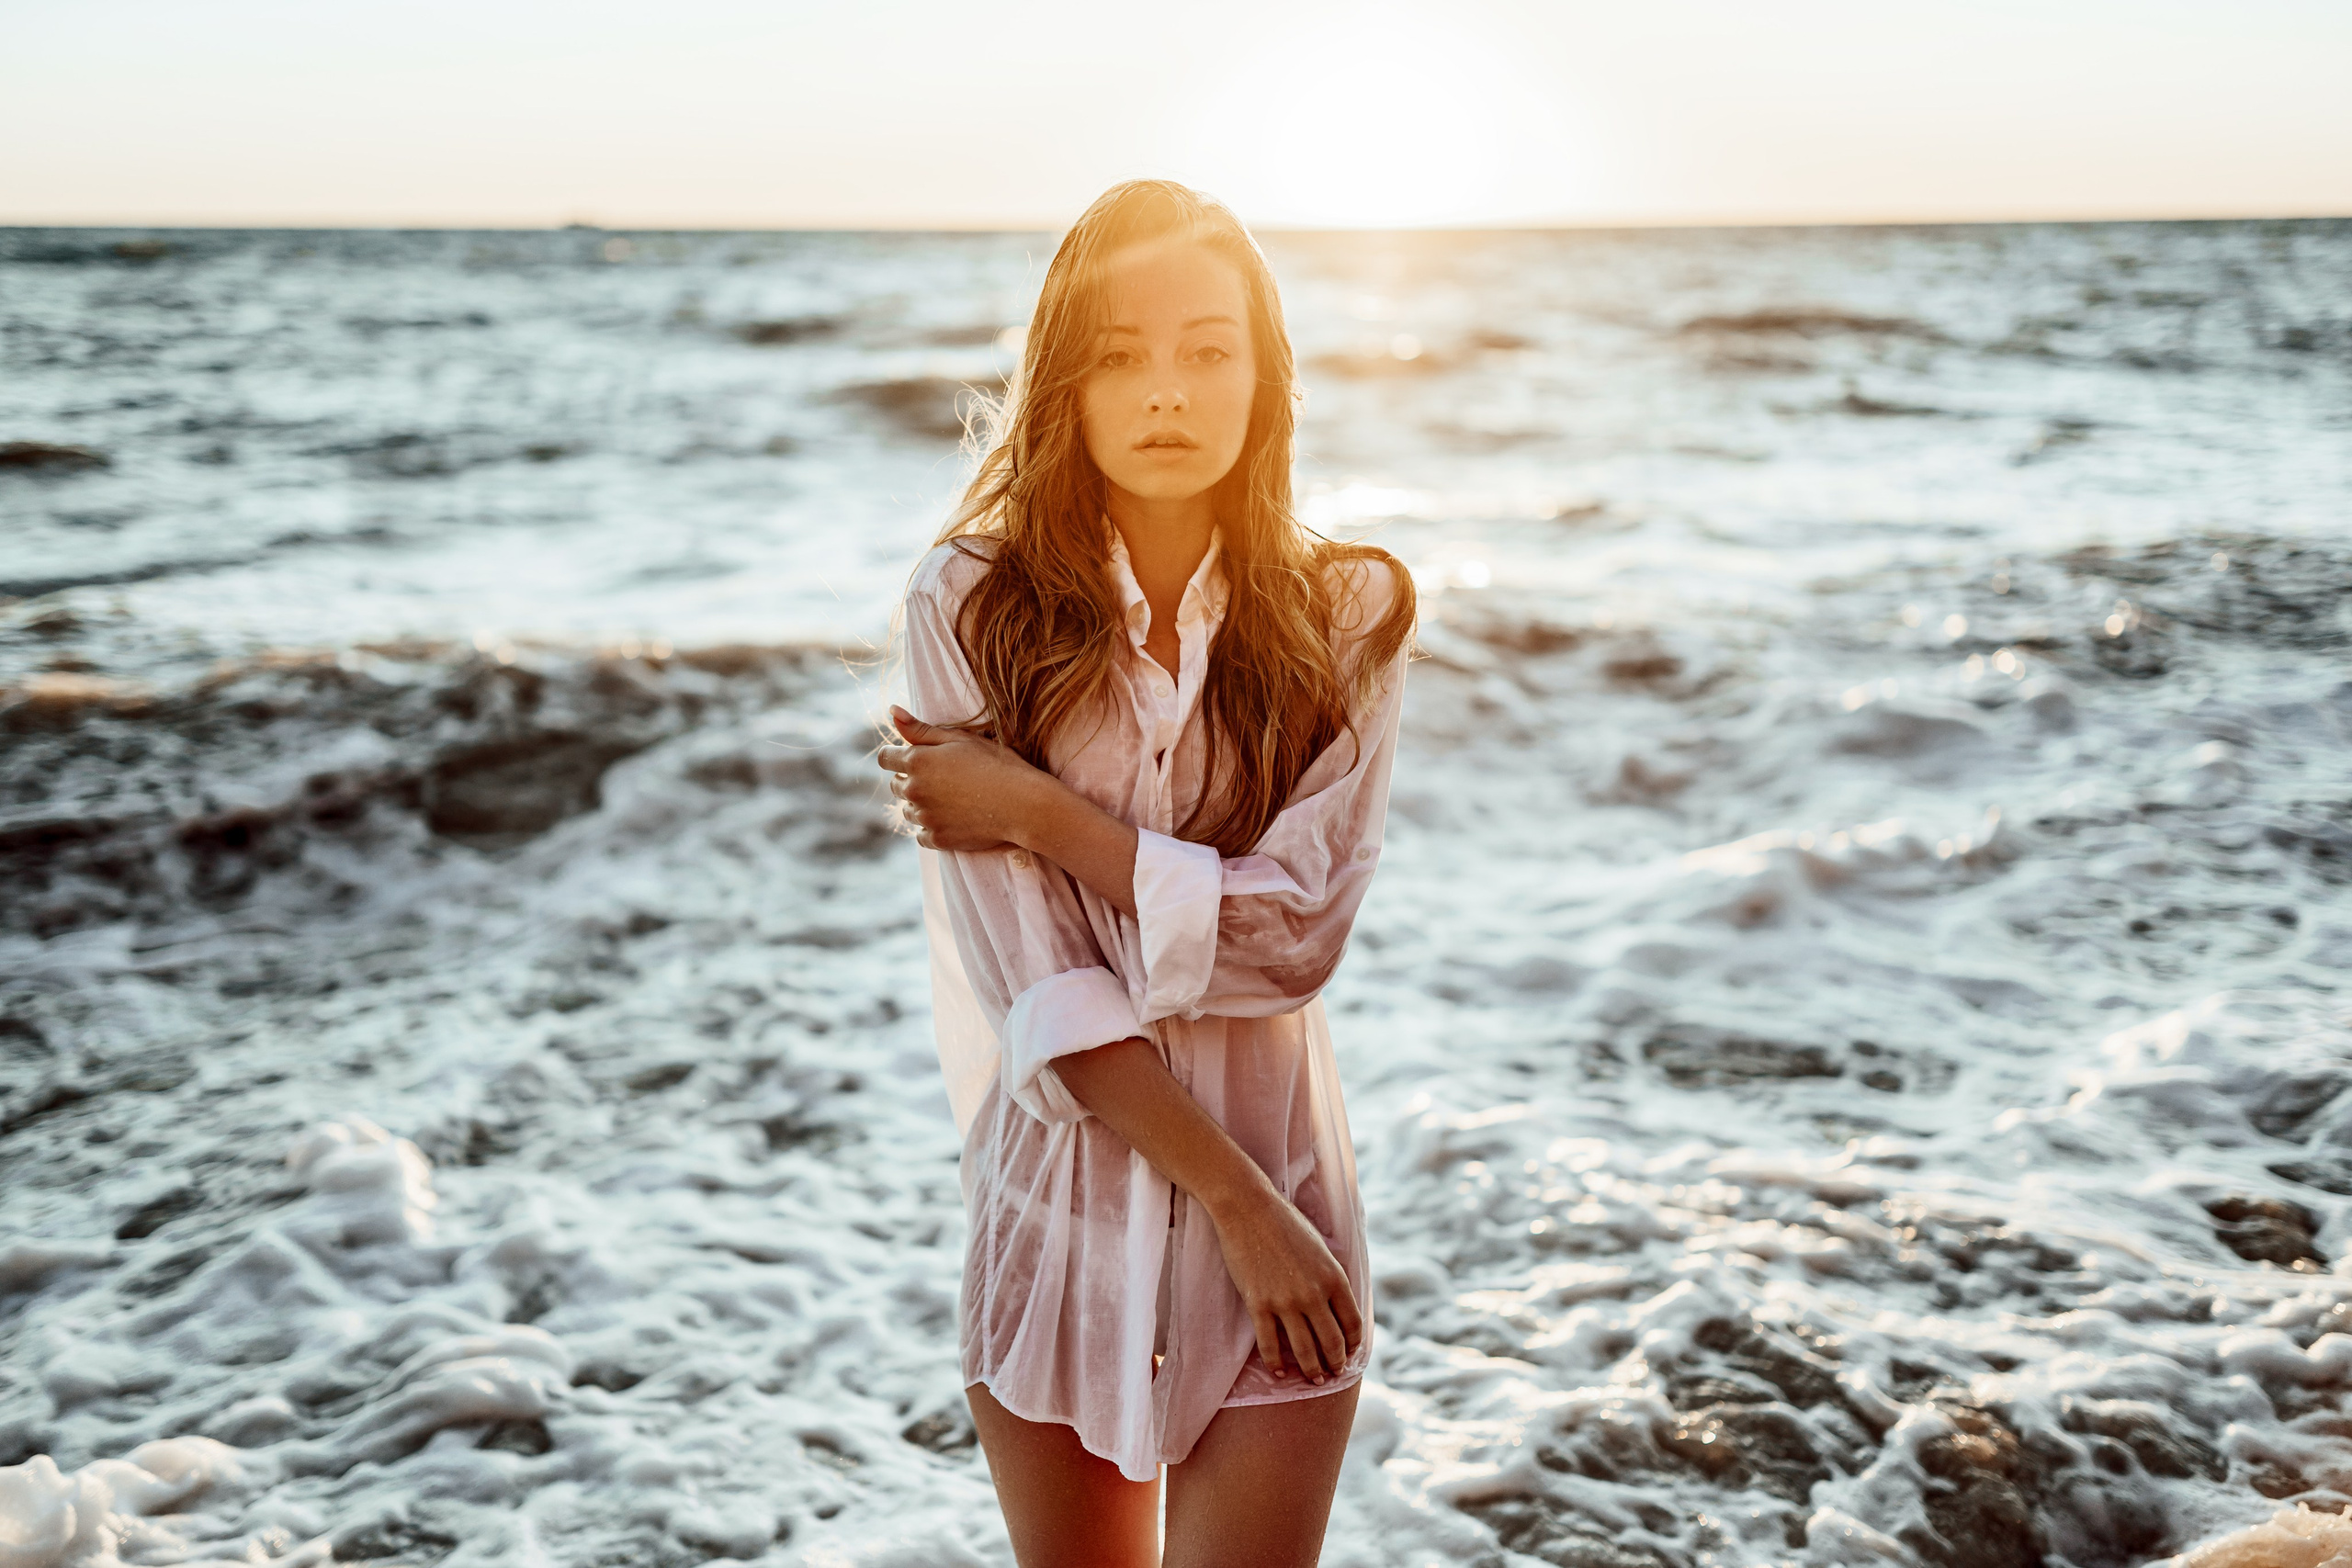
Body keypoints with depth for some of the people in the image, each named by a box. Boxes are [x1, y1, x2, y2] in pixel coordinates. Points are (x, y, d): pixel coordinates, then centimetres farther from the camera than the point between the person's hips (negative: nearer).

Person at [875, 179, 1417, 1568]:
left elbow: (1294, 932, -15)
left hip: (1282, 1209, 0)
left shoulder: (1348, 613, -4)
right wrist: (1237, 1200, -14)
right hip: (1061, 1210, 1)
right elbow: (1032, 980, -13)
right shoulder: (972, 605, -8)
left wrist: (1035, 810, -15)